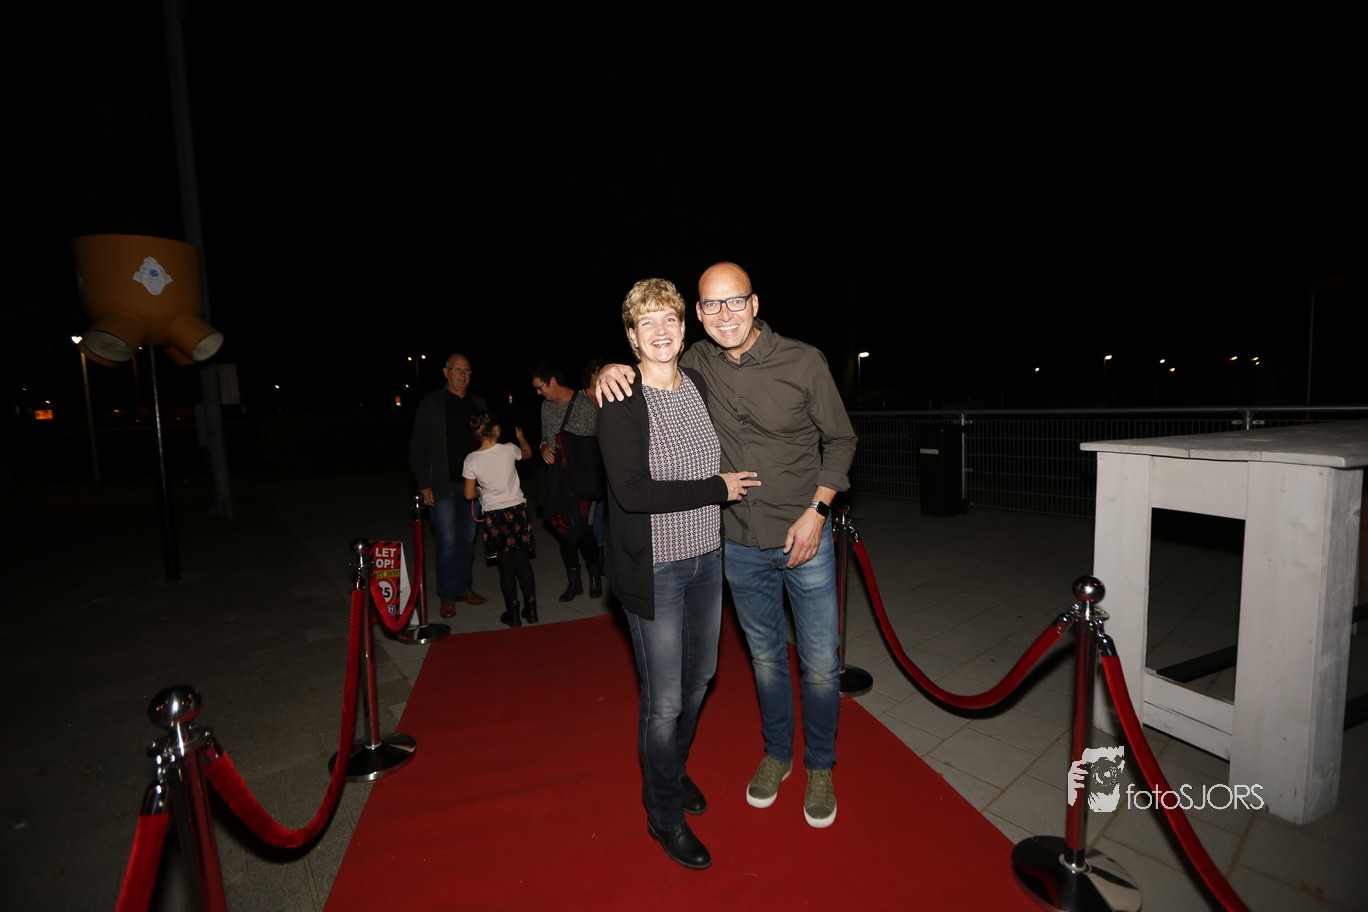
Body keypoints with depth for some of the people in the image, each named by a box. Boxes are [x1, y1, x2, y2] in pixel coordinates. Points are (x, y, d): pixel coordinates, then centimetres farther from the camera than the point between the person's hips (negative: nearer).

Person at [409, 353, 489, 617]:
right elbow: (418, 447, -3)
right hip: (443, 485, -4)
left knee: (467, 539, 11)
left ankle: (464, 587, 25)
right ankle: (448, 596, 11)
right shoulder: (431, 403, -1)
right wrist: (423, 484, -8)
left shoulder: (477, 403, 10)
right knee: (447, 541, -1)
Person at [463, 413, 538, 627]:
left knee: (506, 565, 9)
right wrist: (520, 437, 36)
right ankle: (531, 610, 18)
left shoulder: (472, 460, -9)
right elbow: (527, 453, 17)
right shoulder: (509, 449, -7)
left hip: (494, 515, 0)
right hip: (517, 511, 1)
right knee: (524, 562, 10)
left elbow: (469, 495, -3)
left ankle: (513, 614, 16)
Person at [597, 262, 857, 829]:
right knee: (765, 655, 19)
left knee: (820, 664, 9)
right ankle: (776, 754, 44)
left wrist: (817, 510, -12)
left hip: (805, 537, -2)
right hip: (740, 544, 2)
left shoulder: (803, 362, -12)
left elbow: (840, 440, -3)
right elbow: (650, 373, 10)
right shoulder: (697, 364, -6)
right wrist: (612, 372, -14)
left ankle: (820, 766, 36)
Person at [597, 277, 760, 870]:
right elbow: (632, 491, -25)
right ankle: (664, 814, 33)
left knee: (699, 678, 21)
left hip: (707, 559, 6)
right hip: (654, 570, -6)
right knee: (664, 700, 6)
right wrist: (717, 488, -18)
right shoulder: (619, 402, -16)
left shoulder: (700, 385, 4)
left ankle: (675, 768, 49)